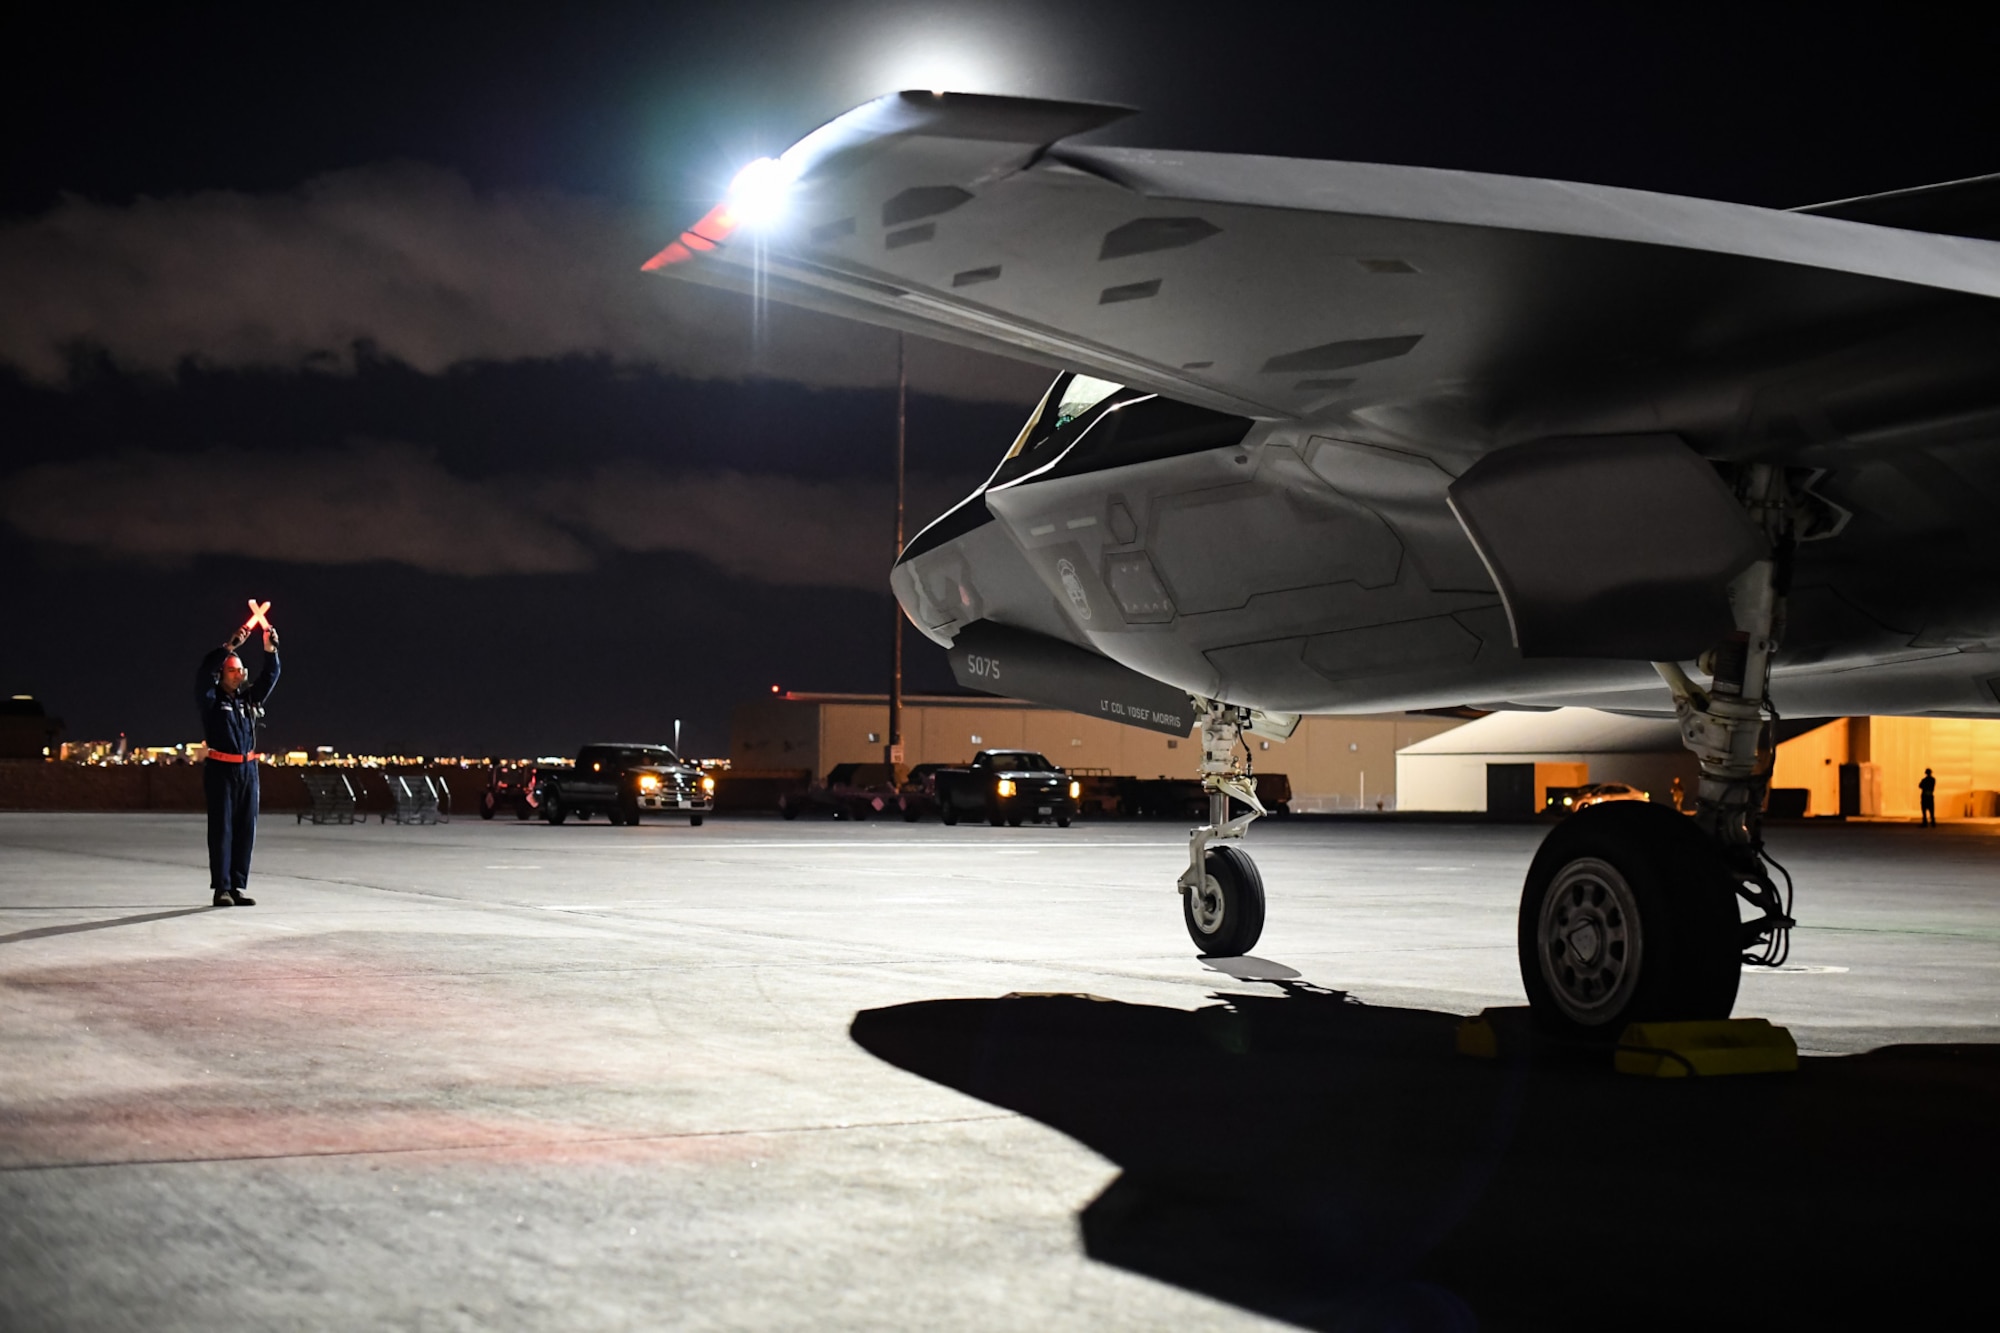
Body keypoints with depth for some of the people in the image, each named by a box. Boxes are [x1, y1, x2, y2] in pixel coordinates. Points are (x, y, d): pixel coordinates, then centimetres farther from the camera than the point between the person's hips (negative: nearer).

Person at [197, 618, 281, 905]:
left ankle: (238, 887, 8)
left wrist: (270, 649, -5)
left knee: (245, 830, 4)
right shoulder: (211, 699, 1)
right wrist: (229, 647, -21)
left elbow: (270, 676, 11)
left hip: (248, 770, 5)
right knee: (222, 830, -4)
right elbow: (205, 672, -15)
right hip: (221, 770, -5)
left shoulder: (250, 699, 14)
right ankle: (221, 888, -3)